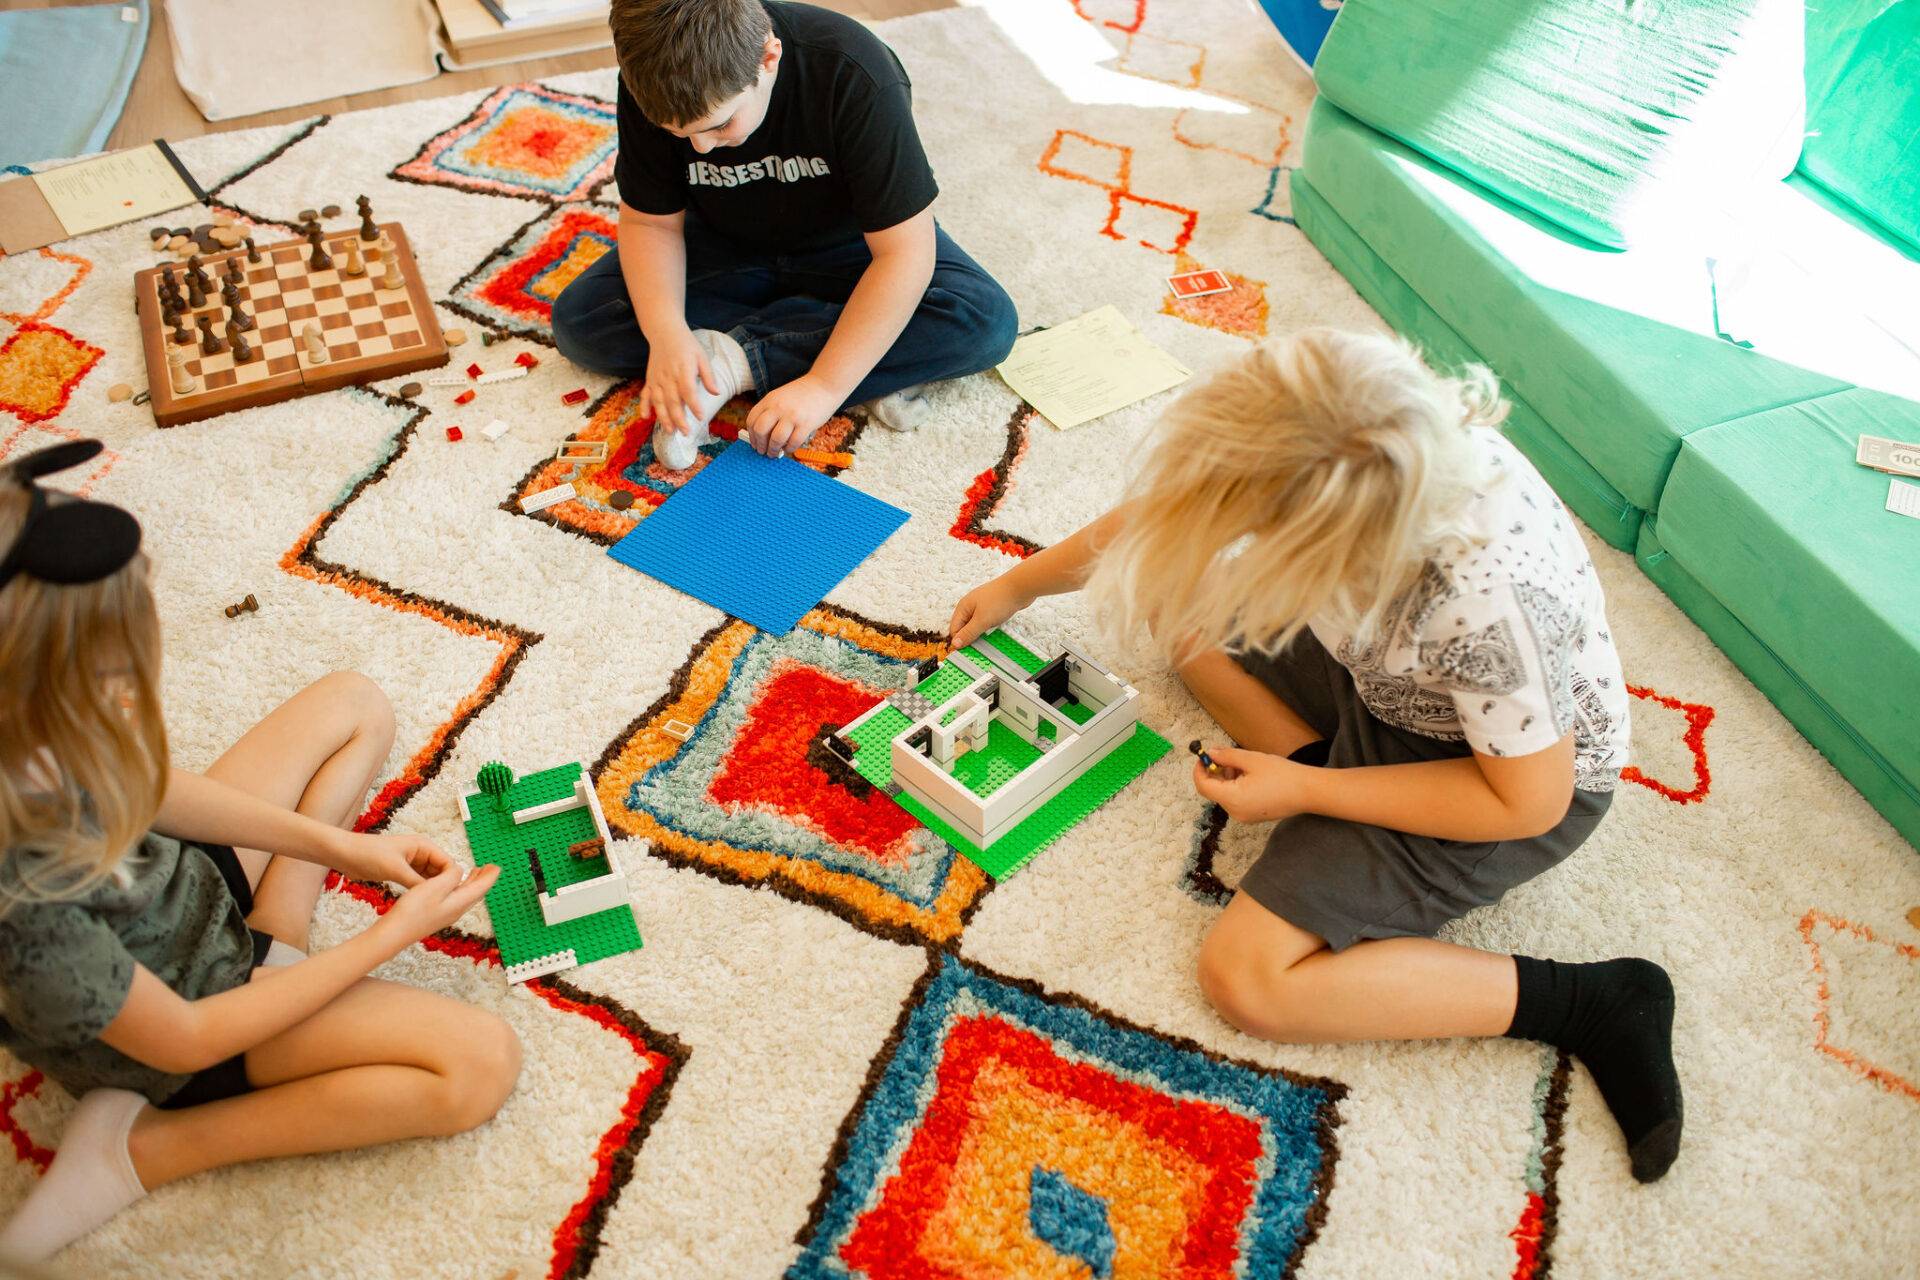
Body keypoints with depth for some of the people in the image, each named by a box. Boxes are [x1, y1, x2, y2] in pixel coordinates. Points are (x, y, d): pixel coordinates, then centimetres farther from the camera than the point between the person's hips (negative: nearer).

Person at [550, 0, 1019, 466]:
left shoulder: (856, 78, -34)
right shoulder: (654, 86, -23)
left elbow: (903, 252, -32)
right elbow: (651, 221, -13)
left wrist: (825, 386, -37)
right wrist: (666, 333, -31)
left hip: (846, 246, -2)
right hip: (727, 247, 3)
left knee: (987, 322, -30)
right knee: (577, 319, -20)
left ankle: (728, 362, -26)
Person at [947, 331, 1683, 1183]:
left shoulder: (1483, 607, -43)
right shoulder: (1317, 452, -25)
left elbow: (1530, 801, -26)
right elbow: (1155, 513, -6)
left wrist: (1302, 792, -24)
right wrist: (1019, 586, 7)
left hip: (1523, 772, -7)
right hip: (1385, 675, 7)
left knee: (1246, 981, -16)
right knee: (1168, 587, 4)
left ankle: (1596, 1004, -5)